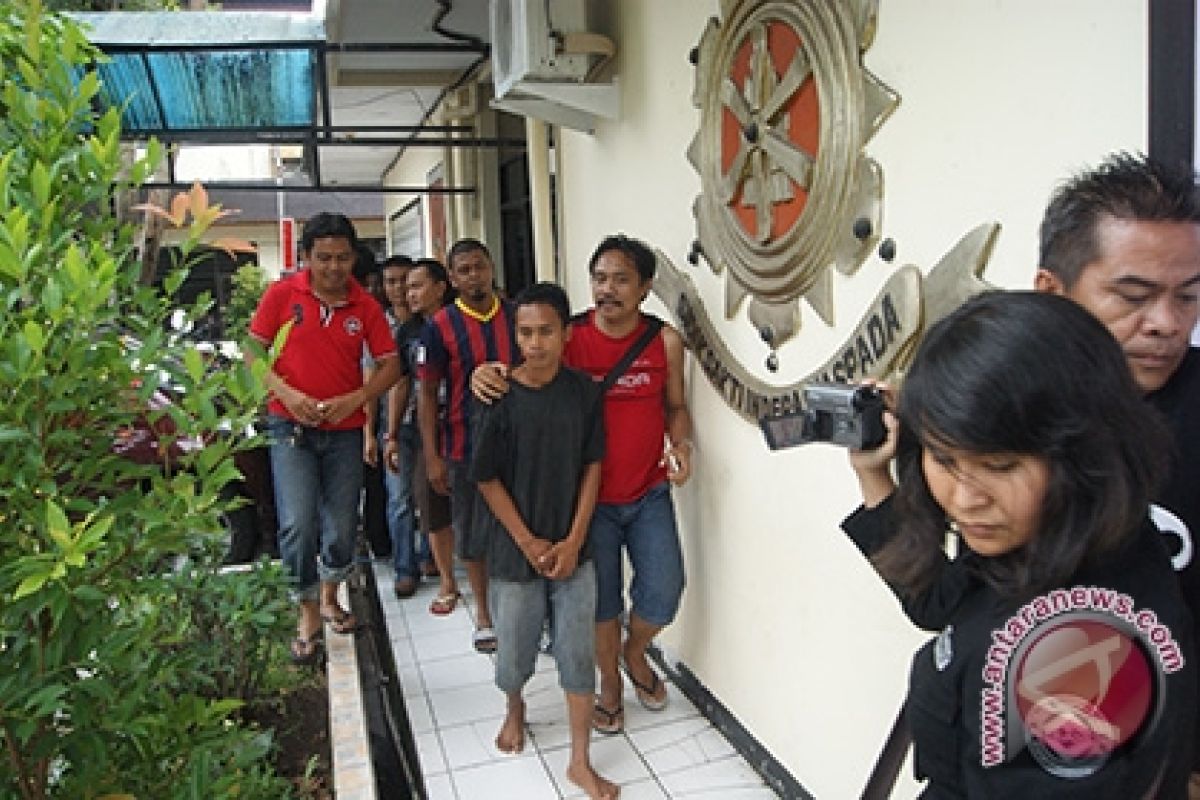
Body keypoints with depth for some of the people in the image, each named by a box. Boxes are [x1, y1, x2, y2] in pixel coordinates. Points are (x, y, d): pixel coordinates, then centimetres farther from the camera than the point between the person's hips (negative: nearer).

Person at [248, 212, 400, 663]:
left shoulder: (365, 306, 0)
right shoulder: (282, 295, -4)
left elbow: (390, 364, 2)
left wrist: (355, 398, -14)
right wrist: (287, 394, -16)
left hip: (345, 431, 2)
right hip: (291, 427, -2)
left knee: (342, 525, 9)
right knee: (298, 524, -11)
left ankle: (330, 597, 35)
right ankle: (308, 614, 9)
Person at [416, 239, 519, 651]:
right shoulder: (440, 326, -5)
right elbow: (427, 392, -2)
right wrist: (432, 457, -6)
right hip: (466, 446, -1)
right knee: (473, 536, 11)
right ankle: (484, 614, 29)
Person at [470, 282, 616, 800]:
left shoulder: (583, 391, -6)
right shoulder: (500, 398, -12)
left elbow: (592, 466, -2)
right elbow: (487, 478, -8)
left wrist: (574, 540, -7)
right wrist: (528, 543, -10)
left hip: (572, 548, 1)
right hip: (516, 548, -1)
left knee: (578, 655, 6)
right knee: (514, 649, 14)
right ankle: (514, 708, 48)